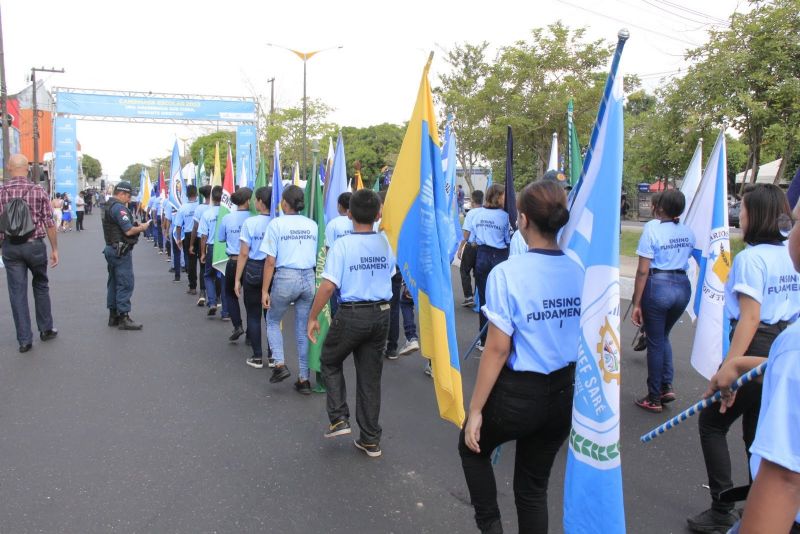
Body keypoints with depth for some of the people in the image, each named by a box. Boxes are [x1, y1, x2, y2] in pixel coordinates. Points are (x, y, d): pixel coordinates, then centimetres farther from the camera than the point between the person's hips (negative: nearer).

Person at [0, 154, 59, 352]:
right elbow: (49, 224, -6)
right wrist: (55, 249, 2)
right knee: (41, 286, 18)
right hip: (35, 245, -1)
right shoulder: (38, 191, -5)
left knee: (17, 292, 5)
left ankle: (24, 339, 8)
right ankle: (46, 329, 25)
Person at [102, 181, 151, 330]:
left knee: (113, 282, 14)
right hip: (121, 250, -10)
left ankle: (113, 315, 20)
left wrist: (137, 227, 11)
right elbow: (129, 231, -21)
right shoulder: (119, 207, -16)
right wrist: (142, 227, -5)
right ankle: (123, 318, -6)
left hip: (111, 248, 10)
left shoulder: (109, 206, 16)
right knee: (125, 284, -7)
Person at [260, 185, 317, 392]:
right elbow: (318, 257, 6)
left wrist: (265, 290, -3)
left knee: (272, 321, 20)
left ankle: (280, 365, 7)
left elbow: (270, 261, -7)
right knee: (303, 330, 12)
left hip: (286, 277, -4)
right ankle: (304, 379, 17)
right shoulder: (312, 225, 6)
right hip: (309, 278, 4)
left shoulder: (277, 223, -5)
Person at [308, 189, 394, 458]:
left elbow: (328, 286, -17)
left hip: (351, 315, -4)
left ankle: (339, 418, 13)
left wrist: (312, 318, -7)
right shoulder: (385, 242, -1)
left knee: (330, 362, 22)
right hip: (381, 314, 4)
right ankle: (370, 439, 20)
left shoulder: (343, 244, -14)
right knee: (370, 375, 13)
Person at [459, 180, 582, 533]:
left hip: (519, 393, -5)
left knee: (472, 448, 27)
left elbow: (498, 349, -18)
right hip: (564, 393, 5)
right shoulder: (580, 273, -3)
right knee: (534, 485, 22)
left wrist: (475, 410, -9)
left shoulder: (507, 274, -19)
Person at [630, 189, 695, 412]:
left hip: (658, 286, -5)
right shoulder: (688, 231, 7)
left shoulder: (652, 228, -10)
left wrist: (637, 304, -8)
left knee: (655, 343, 7)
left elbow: (643, 270, -12)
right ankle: (666, 387, 19)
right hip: (683, 286, 5)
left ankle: (654, 399, 16)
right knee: (663, 336, 24)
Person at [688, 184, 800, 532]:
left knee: (711, 424, 7)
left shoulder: (751, 258, -15)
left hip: (756, 350, -8)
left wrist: (729, 367, -21)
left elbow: (750, 318, -21)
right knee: (758, 432, 16)